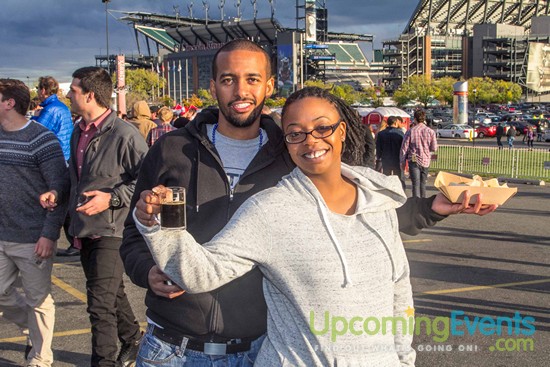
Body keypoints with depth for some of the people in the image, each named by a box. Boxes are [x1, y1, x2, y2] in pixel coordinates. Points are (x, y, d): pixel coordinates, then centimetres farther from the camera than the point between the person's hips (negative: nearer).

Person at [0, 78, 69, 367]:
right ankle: (35, 329, 39)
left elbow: (60, 189, -14)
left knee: (38, 300, 6)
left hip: (32, 239, -6)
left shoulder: (41, 139, -12)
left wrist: (49, 234, -18)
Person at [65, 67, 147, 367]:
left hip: (111, 230, -8)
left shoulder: (124, 134, -15)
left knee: (101, 303, -9)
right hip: (85, 230, 9)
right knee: (112, 294, 22)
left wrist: (112, 198, -21)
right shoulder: (78, 133, 11)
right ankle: (133, 340, 40)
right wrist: (75, 223, 14)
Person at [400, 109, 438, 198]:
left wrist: (402, 162, 5)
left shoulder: (410, 131, -6)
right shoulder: (430, 131, -2)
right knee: (423, 183, 16)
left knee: (416, 184, -4)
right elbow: (434, 148, 1)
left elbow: (404, 148, -4)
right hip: (425, 161, 2)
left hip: (414, 161, -2)